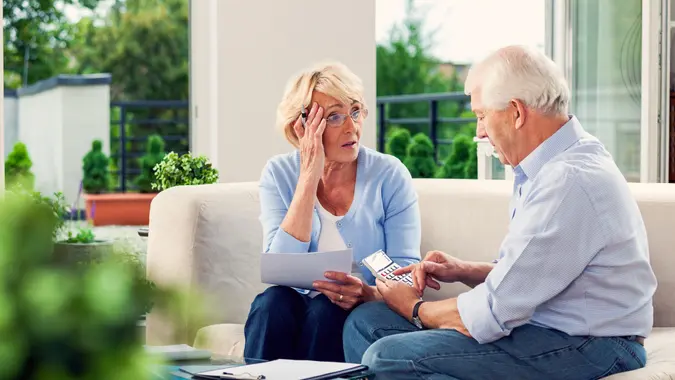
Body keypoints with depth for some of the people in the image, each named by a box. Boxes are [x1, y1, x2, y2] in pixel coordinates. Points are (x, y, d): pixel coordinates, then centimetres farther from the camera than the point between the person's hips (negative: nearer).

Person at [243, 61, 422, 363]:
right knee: (272, 301, -29)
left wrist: (367, 293, -31)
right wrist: (310, 178, -19)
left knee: (326, 309, -31)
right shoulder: (278, 175, -2)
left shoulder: (389, 175, -5)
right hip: (295, 312, 1)